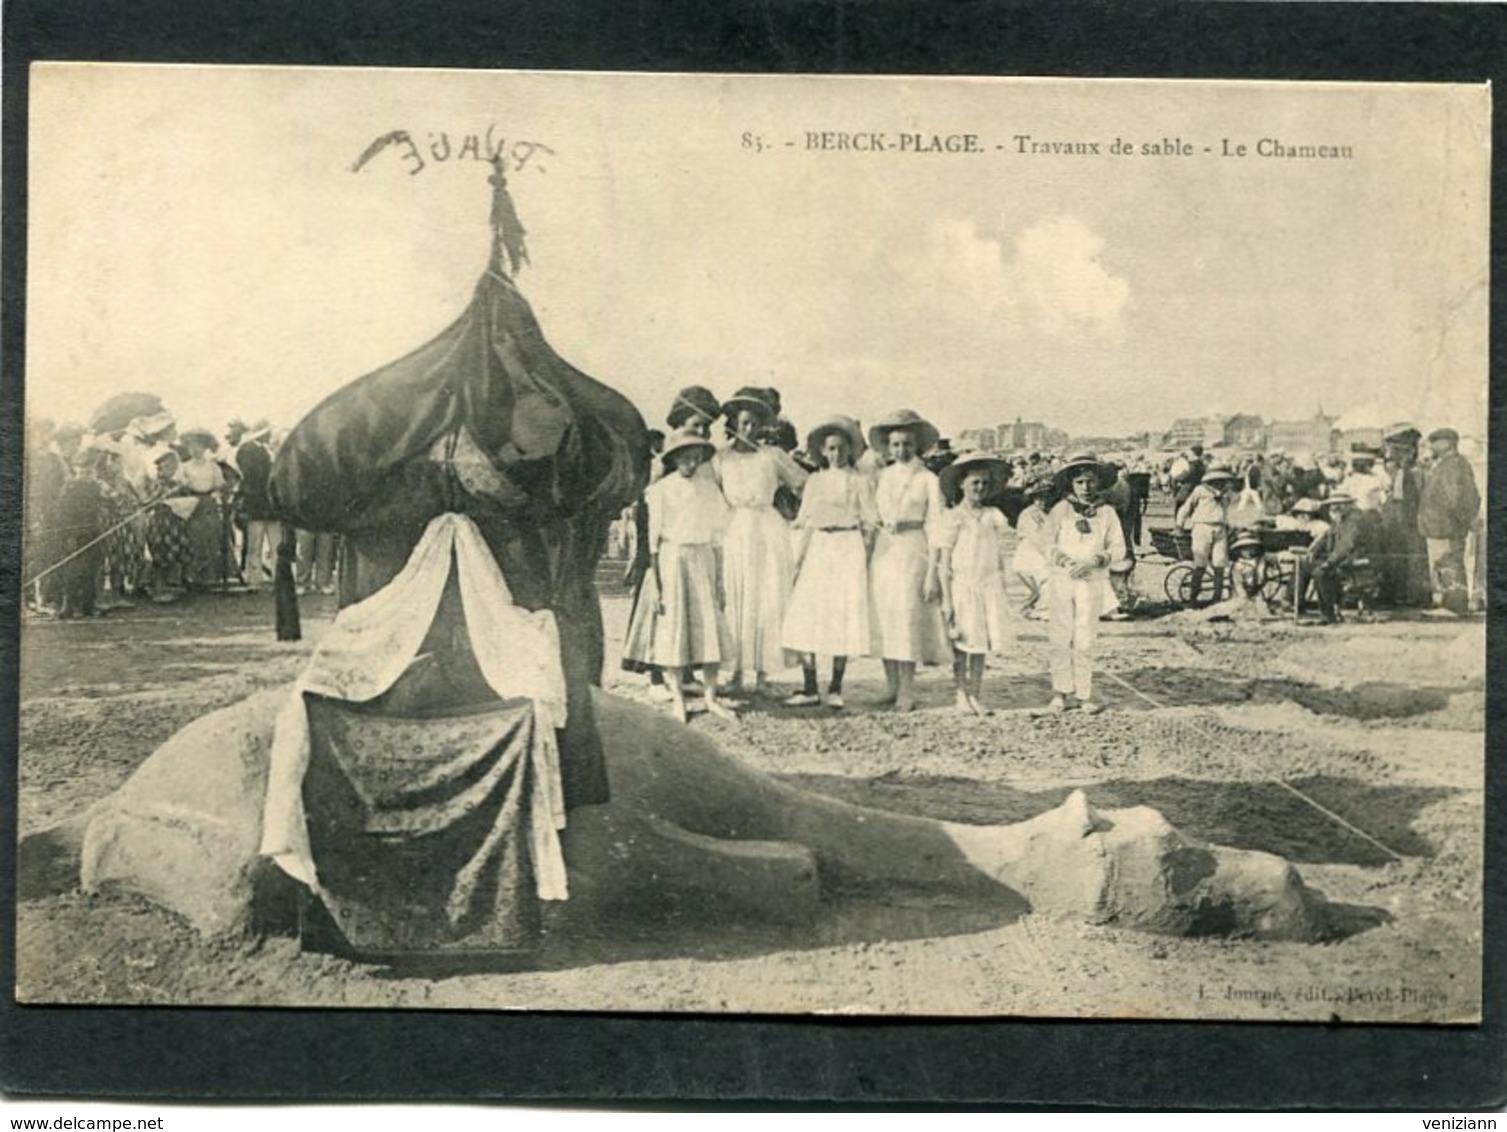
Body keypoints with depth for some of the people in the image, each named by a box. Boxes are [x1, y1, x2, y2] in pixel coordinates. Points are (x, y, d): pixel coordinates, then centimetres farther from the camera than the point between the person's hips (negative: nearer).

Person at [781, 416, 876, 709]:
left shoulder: (859, 481, 5)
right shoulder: (815, 481, 13)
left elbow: (869, 524, 3)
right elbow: (805, 523, 12)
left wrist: (866, 559, -5)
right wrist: (797, 560, 5)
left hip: (849, 549, -3)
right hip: (818, 548, 3)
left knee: (845, 617, -4)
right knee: (805, 615, -7)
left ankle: (835, 688, 5)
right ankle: (809, 687, -1)